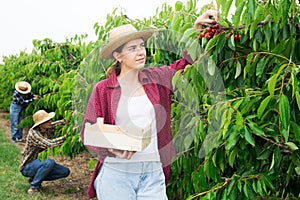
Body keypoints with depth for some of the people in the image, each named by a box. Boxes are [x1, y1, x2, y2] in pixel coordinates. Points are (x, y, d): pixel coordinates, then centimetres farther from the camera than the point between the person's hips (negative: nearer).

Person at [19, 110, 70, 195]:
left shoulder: (49, 128, -6)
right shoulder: (33, 133, -27)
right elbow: (50, 144, -39)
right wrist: (67, 135, -43)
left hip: (39, 163, 8)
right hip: (27, 167, -8)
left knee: (65, 172, -2)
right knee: (49, 162, -35)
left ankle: (35, 178, 8)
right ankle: (34, 186, -15)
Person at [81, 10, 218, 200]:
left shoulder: (156, 78, 5)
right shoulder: (103, 89, -4)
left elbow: (185, 63, 17)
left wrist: (197, 28, 8)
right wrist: (112, 148, -18)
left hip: (153, 172, 3)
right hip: (116, 172, -2)